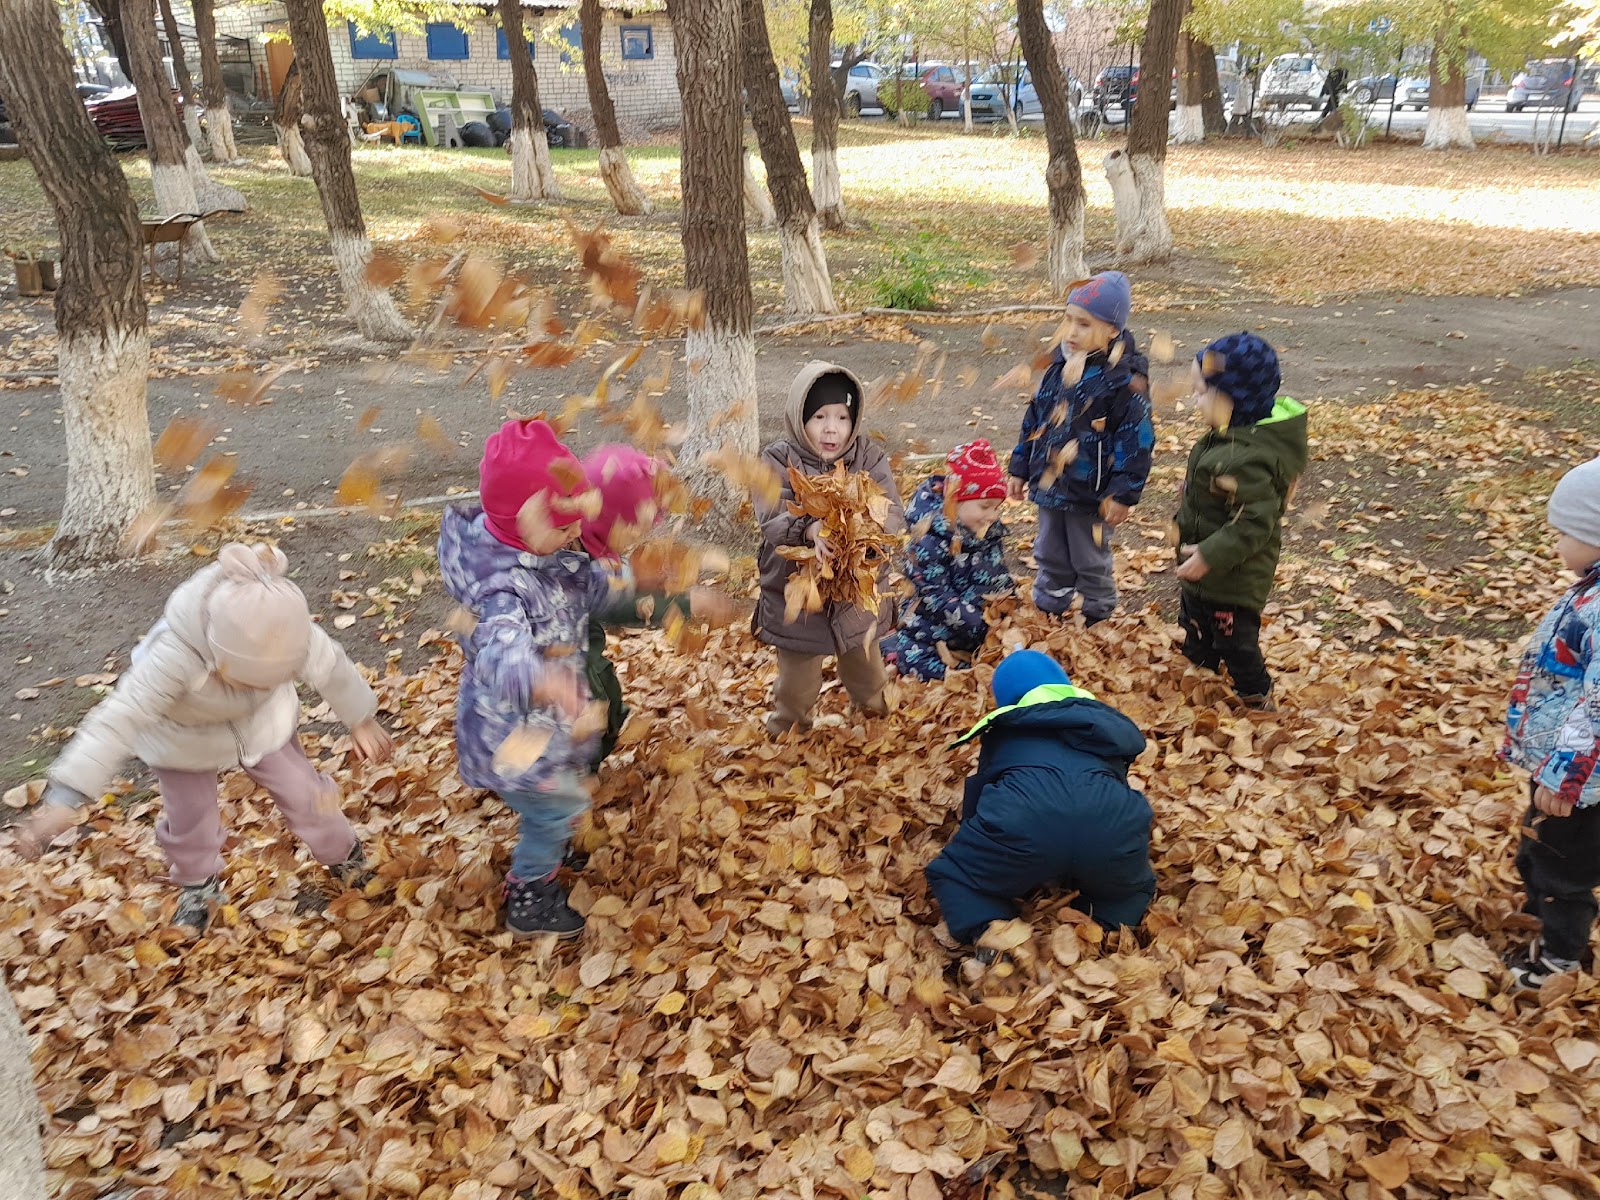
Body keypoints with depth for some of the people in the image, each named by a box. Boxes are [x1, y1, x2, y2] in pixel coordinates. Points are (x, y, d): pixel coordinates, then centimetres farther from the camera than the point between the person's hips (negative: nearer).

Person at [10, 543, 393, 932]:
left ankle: (346, 859, 33)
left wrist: (362, 720, 2)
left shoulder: (289, 631, -35)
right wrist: (65, 797, -49)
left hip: (261, 722, 2)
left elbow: (331, 668, -15)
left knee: (302, 792, 7)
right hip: (183, 731, -2)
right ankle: (198, 888, 40)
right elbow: (119, 718, -45)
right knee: (189, 818, 9)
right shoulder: (174, 653, -46)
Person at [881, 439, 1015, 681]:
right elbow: (938, 599, -26)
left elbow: (1001, 580, 13)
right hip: (931, 640, -7)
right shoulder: (930, 545, -23)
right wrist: (985, 627, -29)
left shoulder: (991, 534, 2)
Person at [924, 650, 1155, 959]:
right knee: (1134, 888, 36)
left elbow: (977, 789, 40)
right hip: (1108, 815, 2)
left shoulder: (1003, 729, 35)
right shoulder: (1106, 724, 39)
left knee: (950, 876, 26)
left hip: (1022, 814, -2)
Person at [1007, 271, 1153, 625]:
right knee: (1050, 557, 19)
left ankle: (1097, 621, 29)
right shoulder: (1059, 367, 3)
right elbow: (1035, 420, 12)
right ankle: (1047, 612, 36)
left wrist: (1124, 494, -18)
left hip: (1090, 493, -6)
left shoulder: (1124, 379, -18)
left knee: (1090, 563, 11)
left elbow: (1135, 439, -17)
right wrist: (1020, 469, 13)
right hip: (1049, 485, 6)